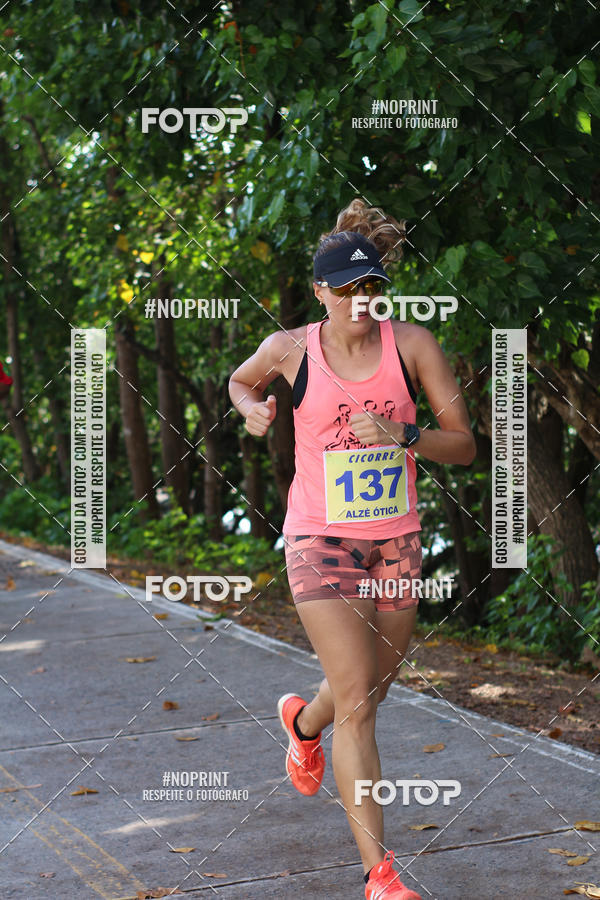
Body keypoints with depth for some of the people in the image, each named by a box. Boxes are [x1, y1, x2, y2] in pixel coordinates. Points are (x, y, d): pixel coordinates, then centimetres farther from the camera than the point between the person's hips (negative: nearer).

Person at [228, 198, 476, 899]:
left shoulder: (412, 344, -5)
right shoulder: (291, 349, -6)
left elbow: (464, 446, -2)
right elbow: (240, 379, 17)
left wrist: (403, 436, -20)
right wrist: (252, 408, -5)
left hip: (396, 541, 3)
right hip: (321, 542, -3)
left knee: (369, 693, 18)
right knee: (357, 706, -11)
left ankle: (302, 721, 55)